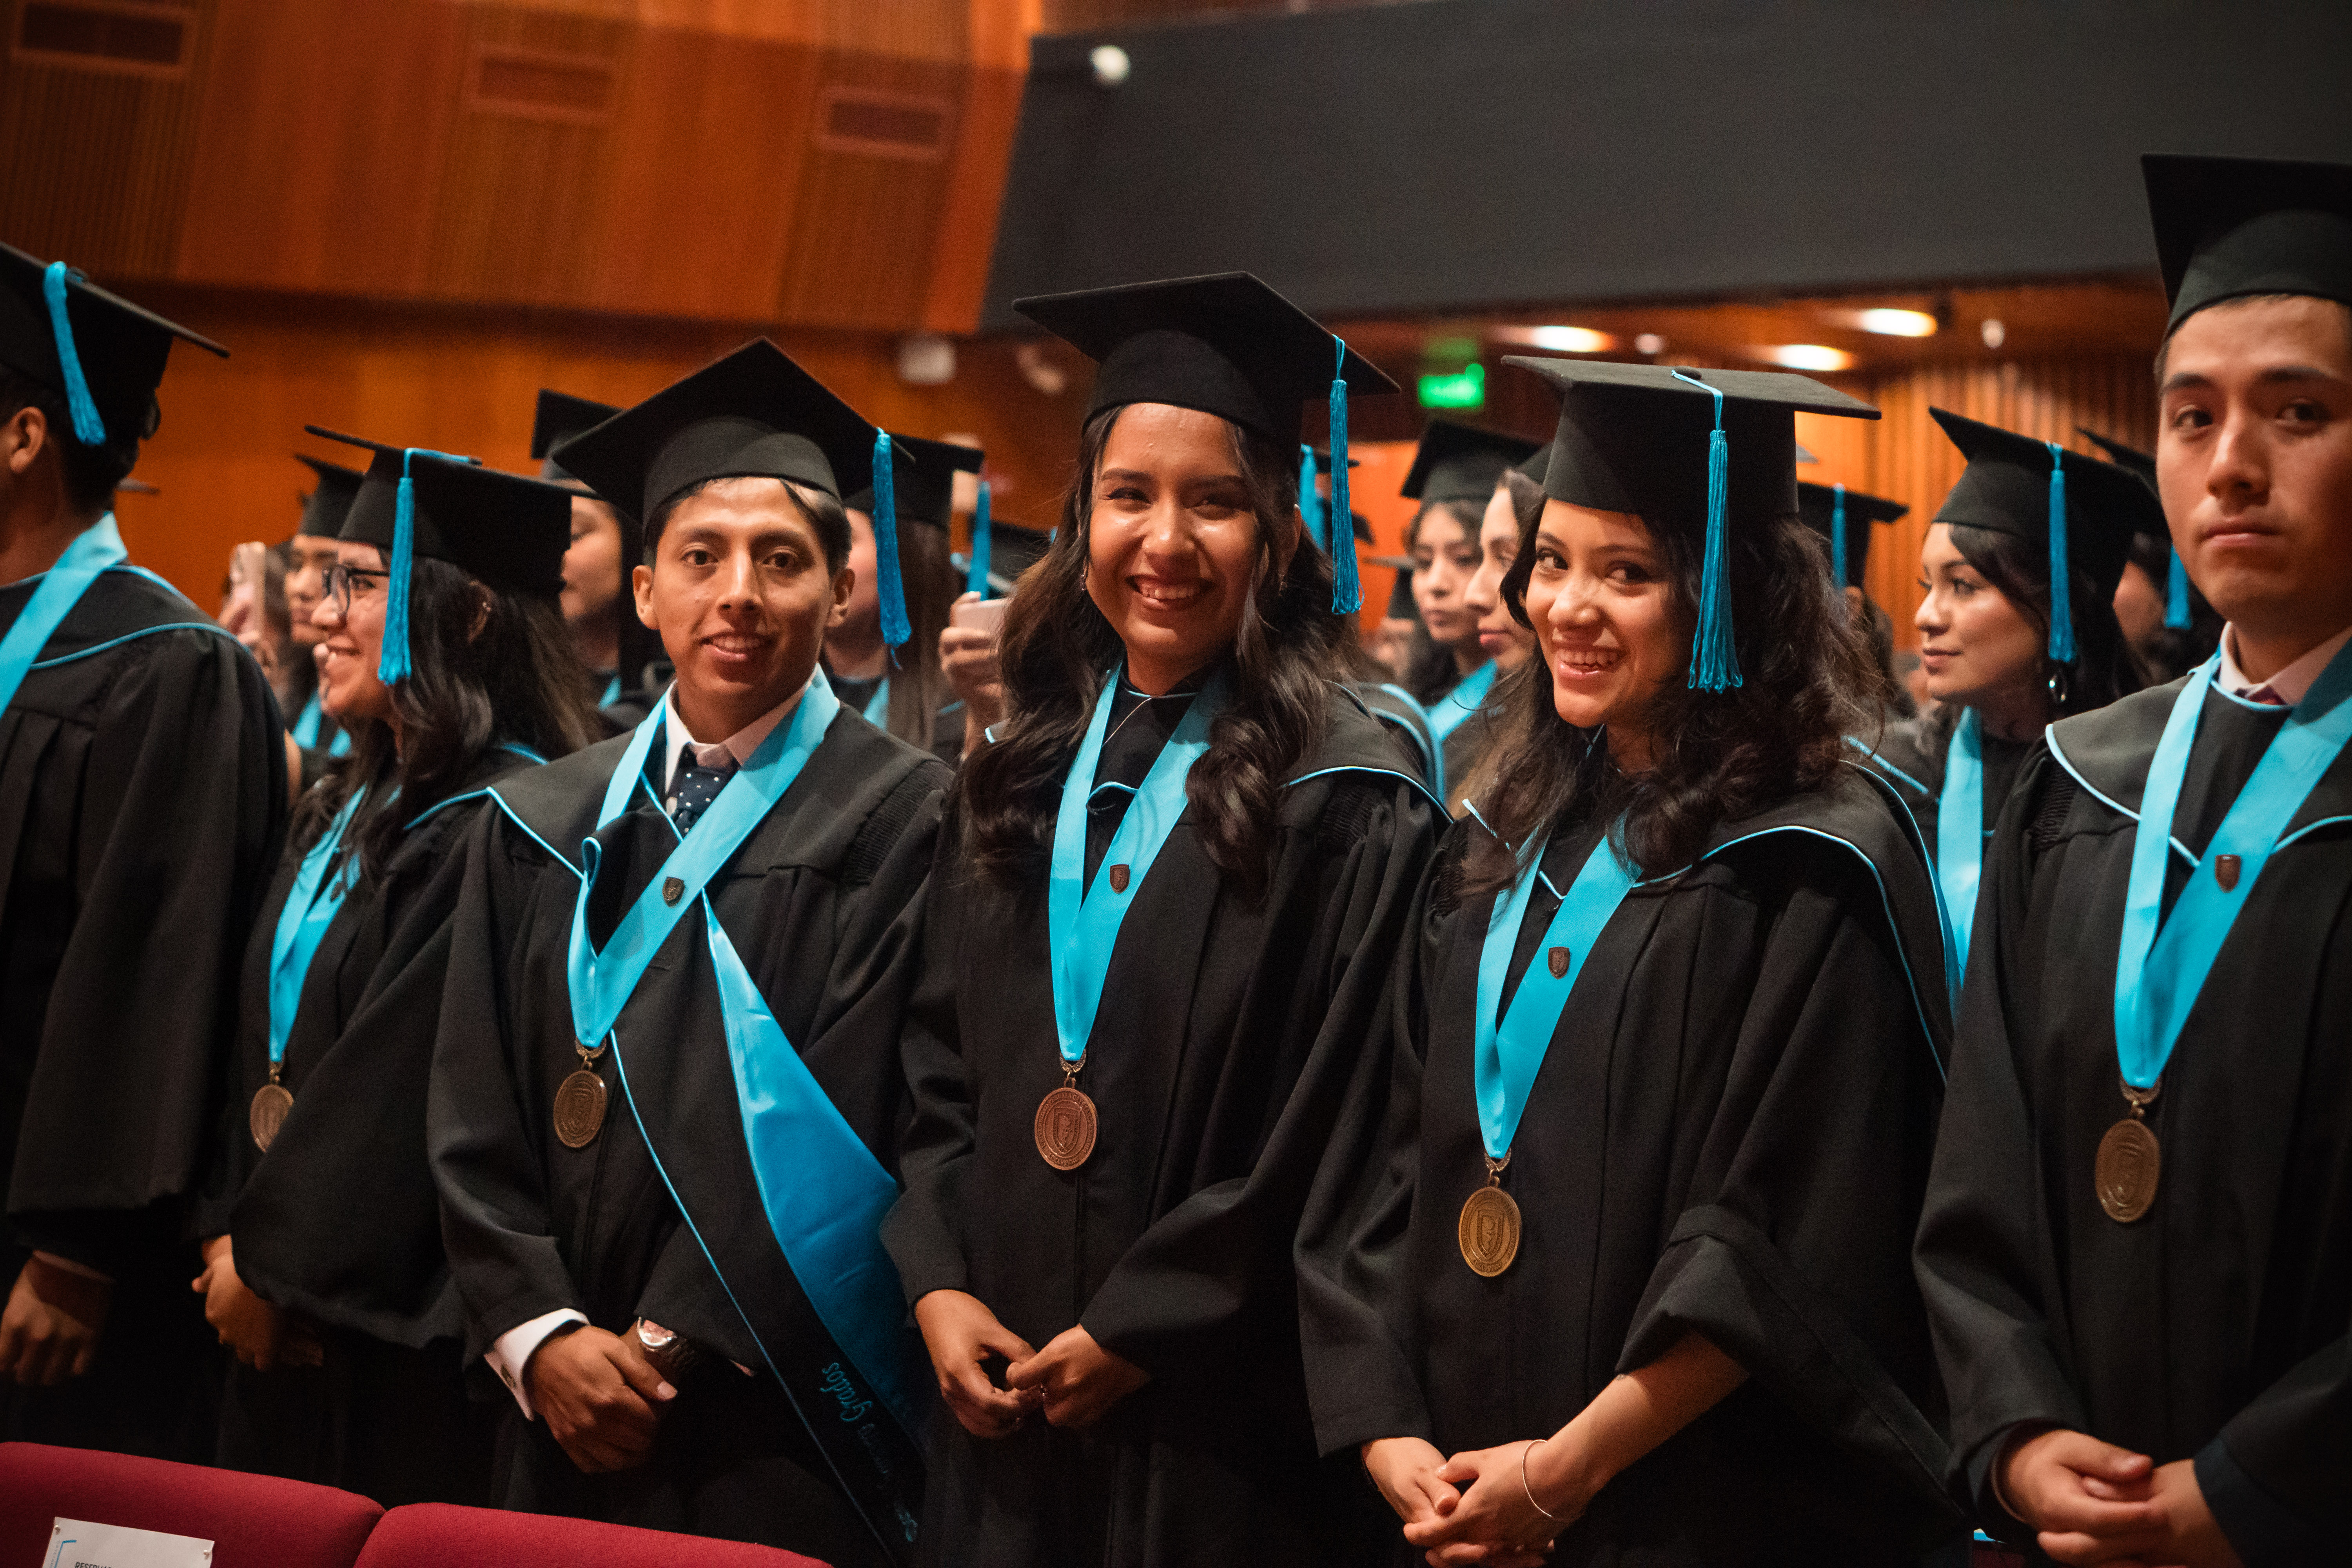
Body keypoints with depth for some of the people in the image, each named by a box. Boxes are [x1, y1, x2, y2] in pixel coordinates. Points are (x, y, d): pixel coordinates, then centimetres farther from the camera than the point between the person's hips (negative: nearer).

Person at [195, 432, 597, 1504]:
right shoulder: (342, 814, 13)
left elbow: (410, 1073, -19)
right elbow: (267, 1039, 15)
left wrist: (269, 1254, -13)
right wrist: (231, 1233, 2)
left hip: (408, 1323, -9)